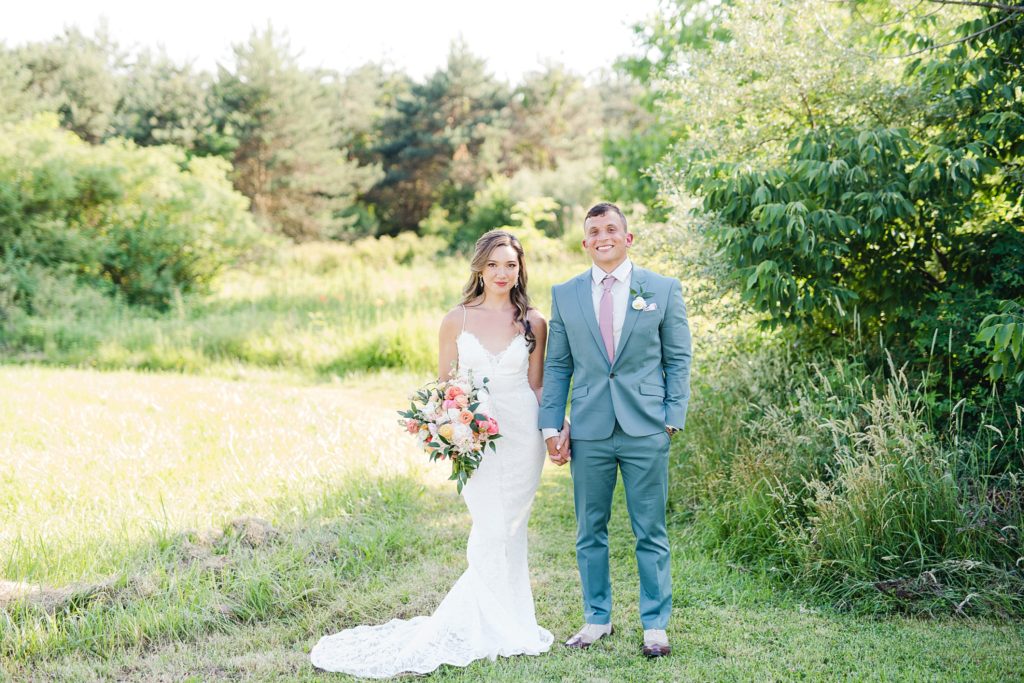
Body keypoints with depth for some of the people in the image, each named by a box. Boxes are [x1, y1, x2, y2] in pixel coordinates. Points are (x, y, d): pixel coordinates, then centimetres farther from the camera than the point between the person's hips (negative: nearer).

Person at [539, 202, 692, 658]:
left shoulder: (663, 289, 3)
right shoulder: (564, 294, 7)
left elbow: (677, 359, 5)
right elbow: (557, 366, 8)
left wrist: (674, 416, -4)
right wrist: (551, 426, 1)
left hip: (646, 431, -2)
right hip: (588, 432, 2)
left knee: (651, 533, 4)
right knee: (590, 532, 10)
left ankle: (655, 624, 16)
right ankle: (597, 618, 24)